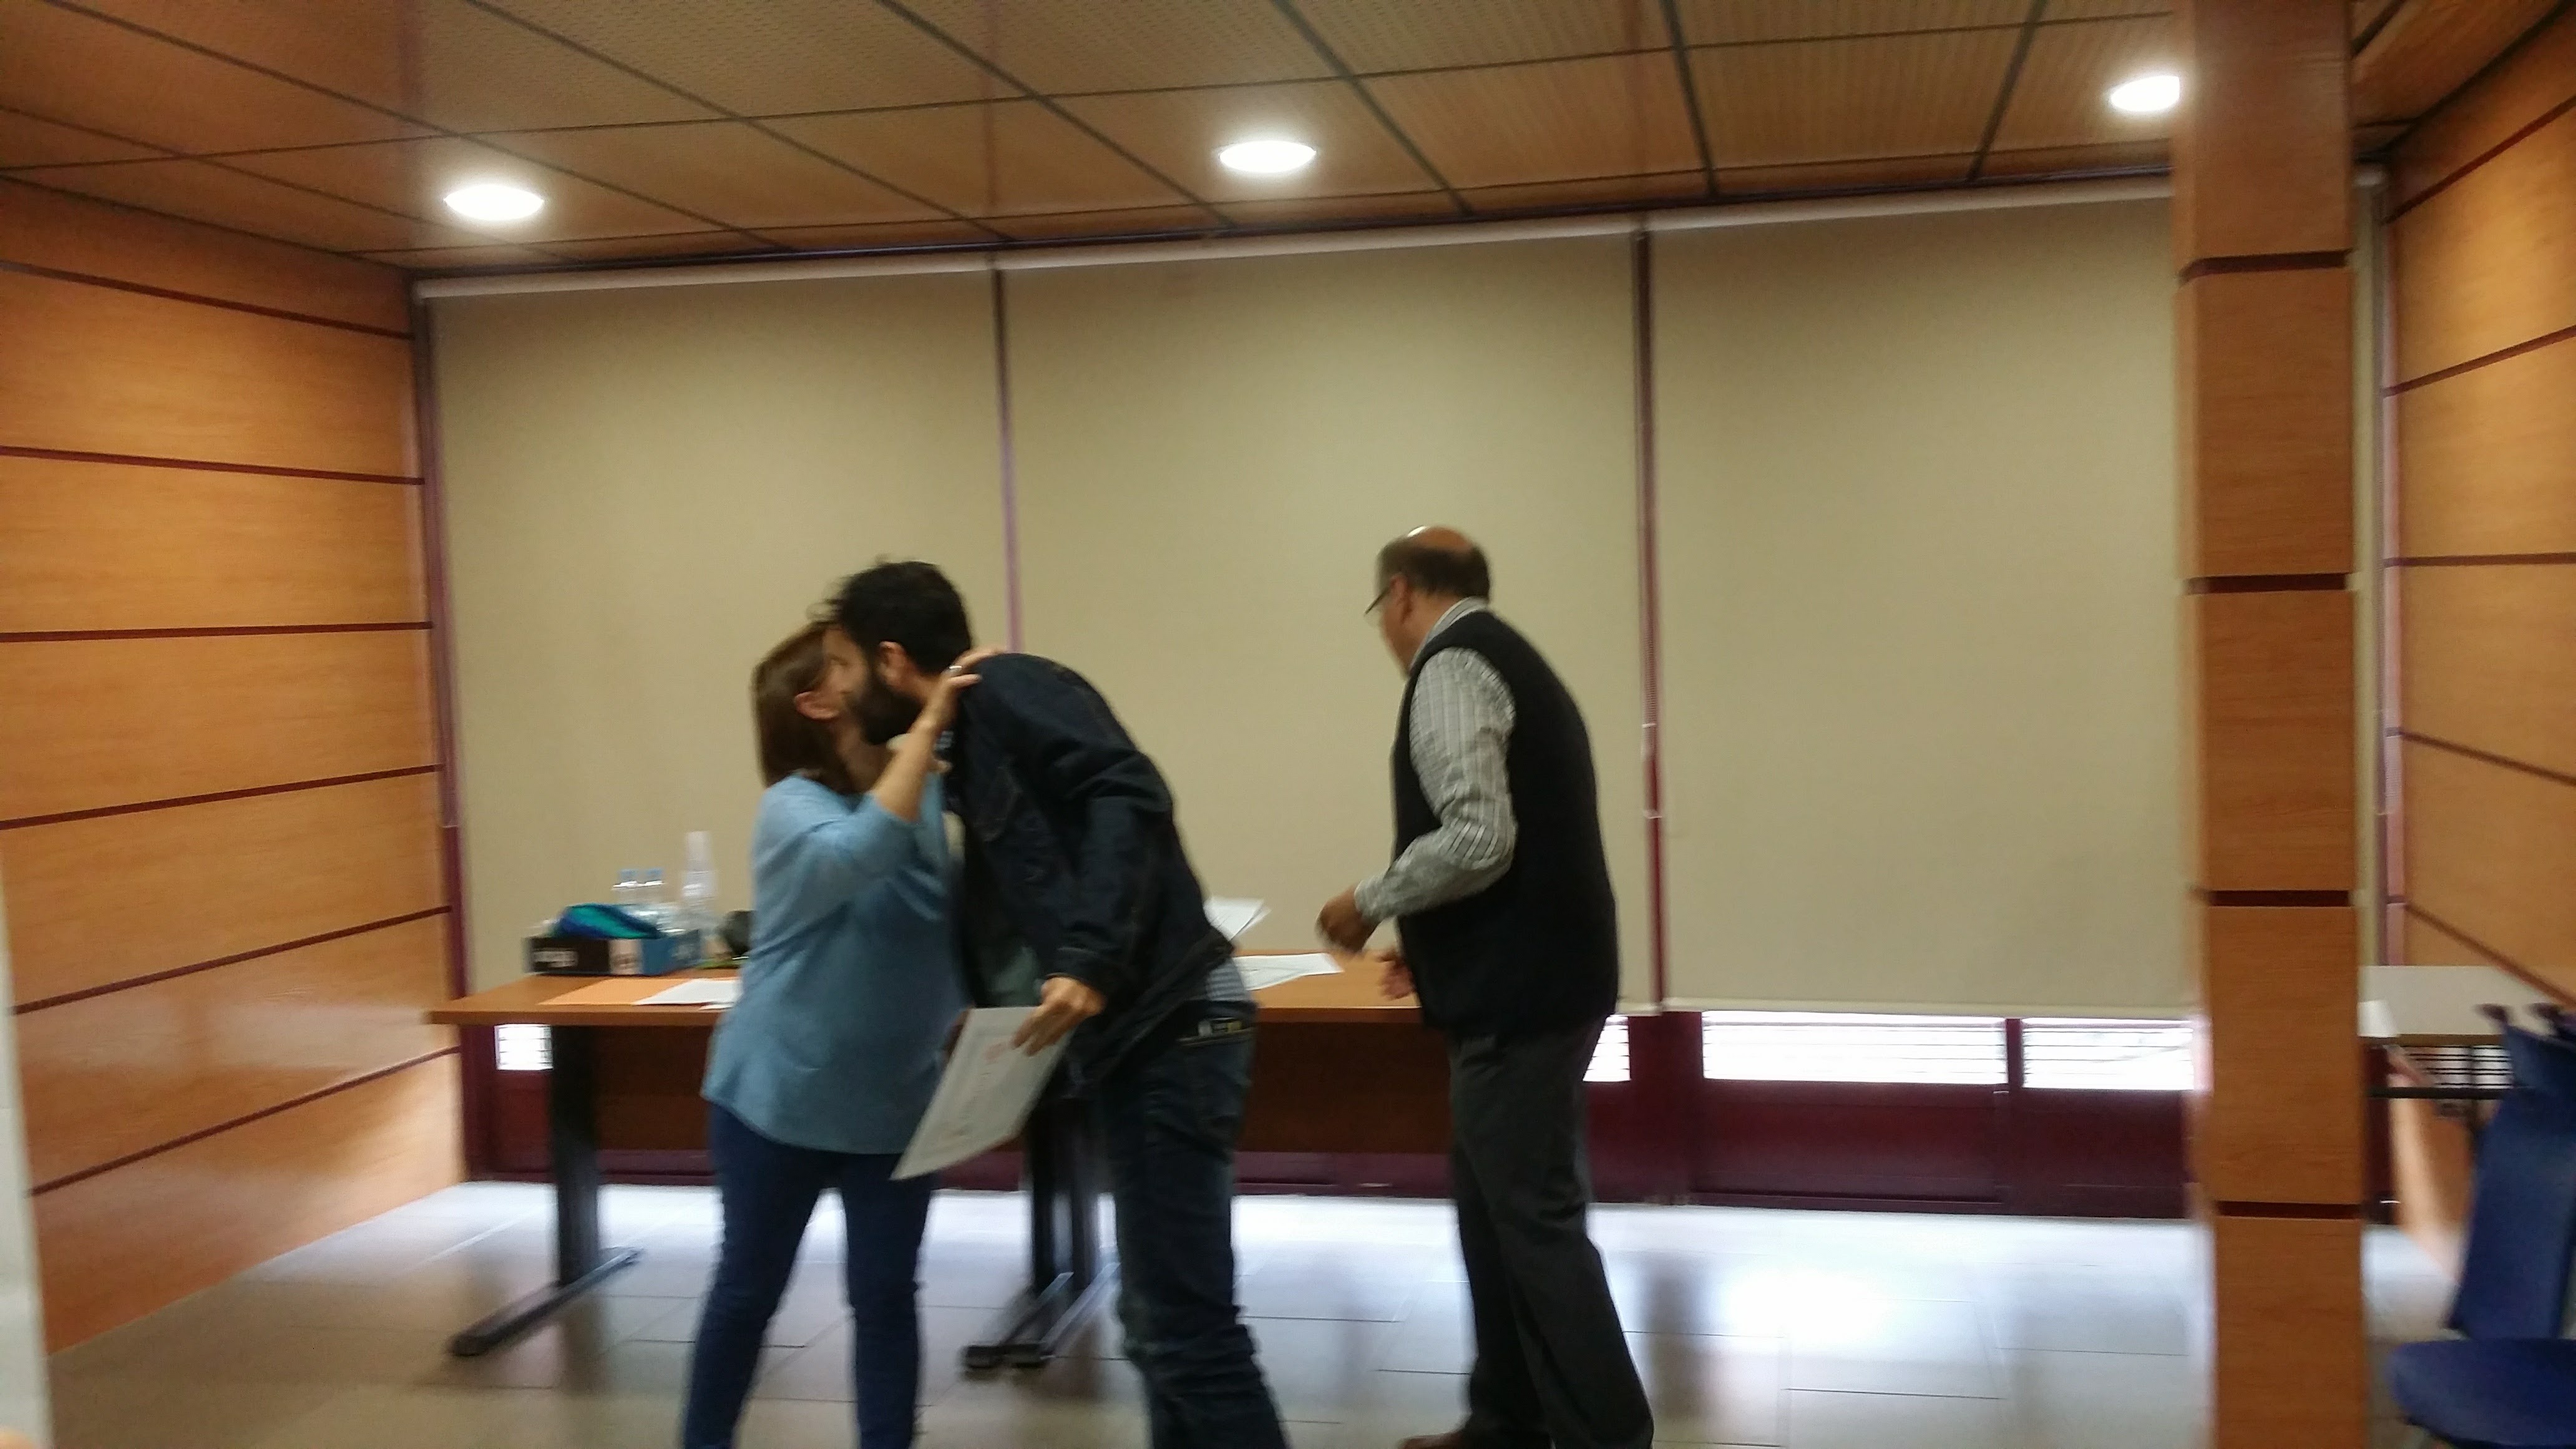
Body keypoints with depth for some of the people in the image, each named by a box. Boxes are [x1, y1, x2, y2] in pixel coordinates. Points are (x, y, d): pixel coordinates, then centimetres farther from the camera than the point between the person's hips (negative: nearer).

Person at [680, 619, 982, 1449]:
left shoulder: (930, 792, -1)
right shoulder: (795, 809, -18)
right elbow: (861, 853, -37)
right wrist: (928, 724, -40)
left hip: (895, 1102, 4)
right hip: (779, 1098, -3)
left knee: (886, 1295, 6)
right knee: (749, 1289, 12)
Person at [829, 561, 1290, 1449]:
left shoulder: (1006, 688, -5)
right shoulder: (974, 744, 22)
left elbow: (1128, 796, -21)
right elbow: (1004, 919, 25)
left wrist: (1091, 964, -29)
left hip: (1165, 1025, -10)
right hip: (1137, 1032, 10)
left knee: (1188, 1327, -7)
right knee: (1158, 1317, 16)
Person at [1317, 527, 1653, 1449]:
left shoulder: (1452, 666, -13)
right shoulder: (1509, 661, 18)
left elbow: (1477, 839, -24)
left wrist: (1371, 904, -10)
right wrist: (1438, 945, 21)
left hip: (1516, 995, -10)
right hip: (1538, 976, 10)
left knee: (1535, 1219, -4)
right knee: (1494, 1204, 17)